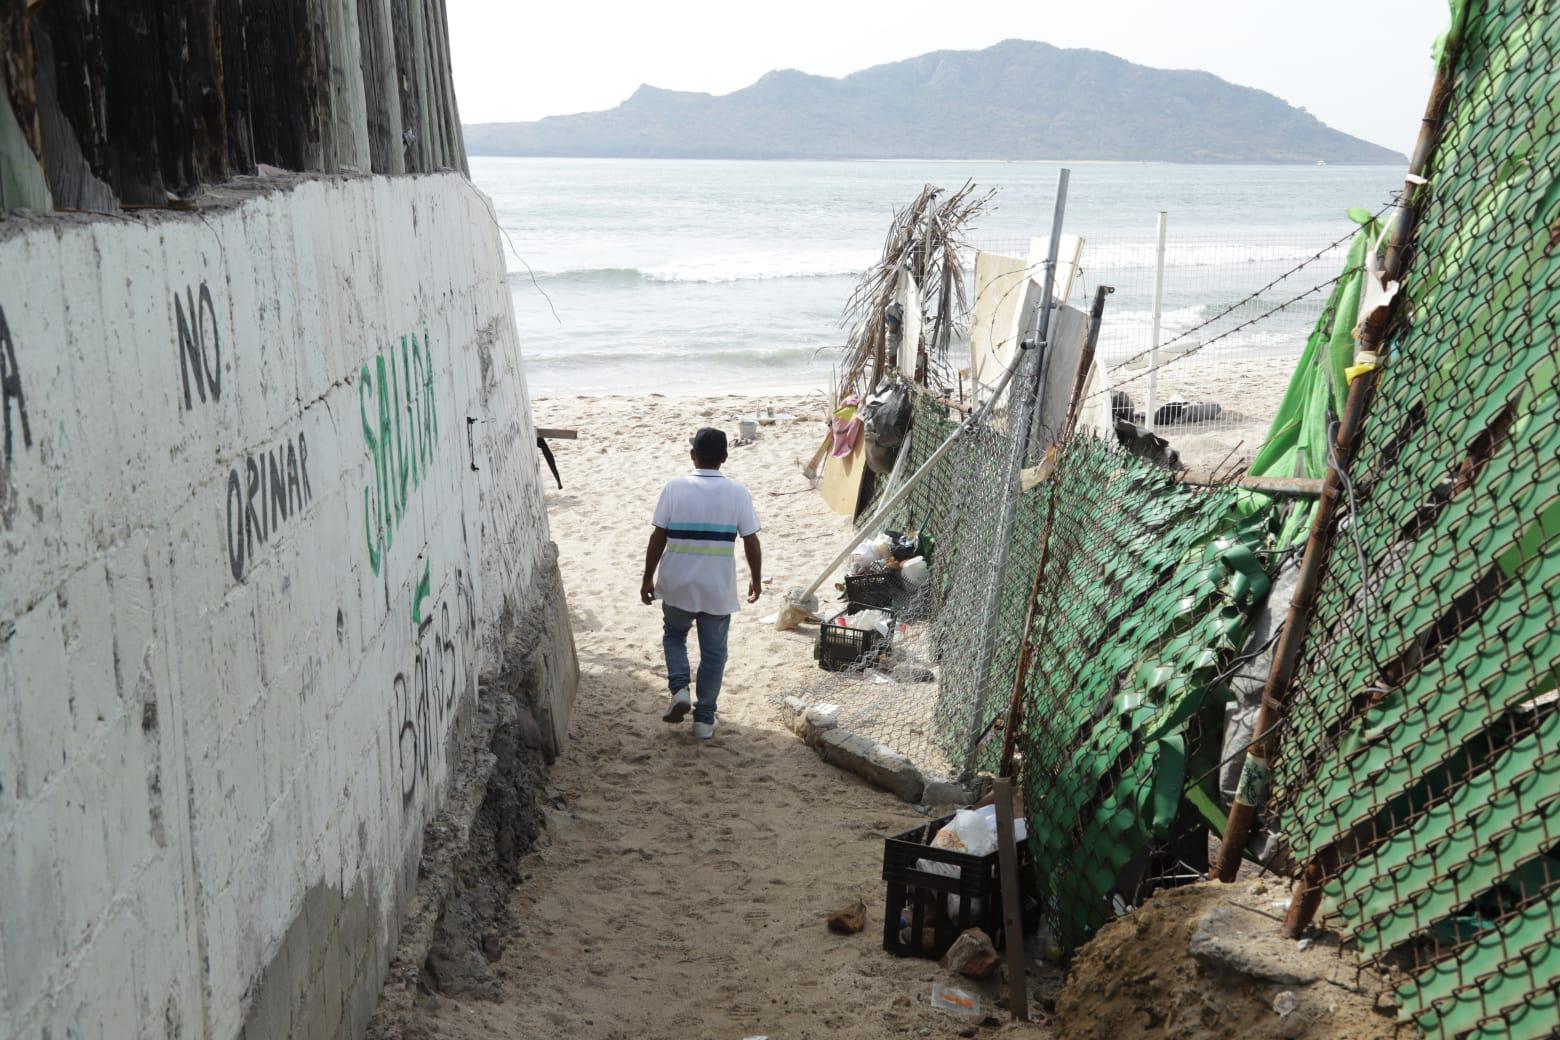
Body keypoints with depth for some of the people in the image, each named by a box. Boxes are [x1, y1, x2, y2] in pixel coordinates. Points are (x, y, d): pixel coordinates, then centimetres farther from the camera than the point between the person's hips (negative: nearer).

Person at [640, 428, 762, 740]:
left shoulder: (674, 489, -7)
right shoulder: (738, 493, -6)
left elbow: (658, 538, -5)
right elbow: (751, 542, -3)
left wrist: (647, 578, 5)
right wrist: (756, 578, 11)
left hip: (678, 585, 0)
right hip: (718, 588, 0)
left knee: (674, 635, 25)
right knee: (713, 652, 13)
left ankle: (679, 689, 6)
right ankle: (704, 719, 16)